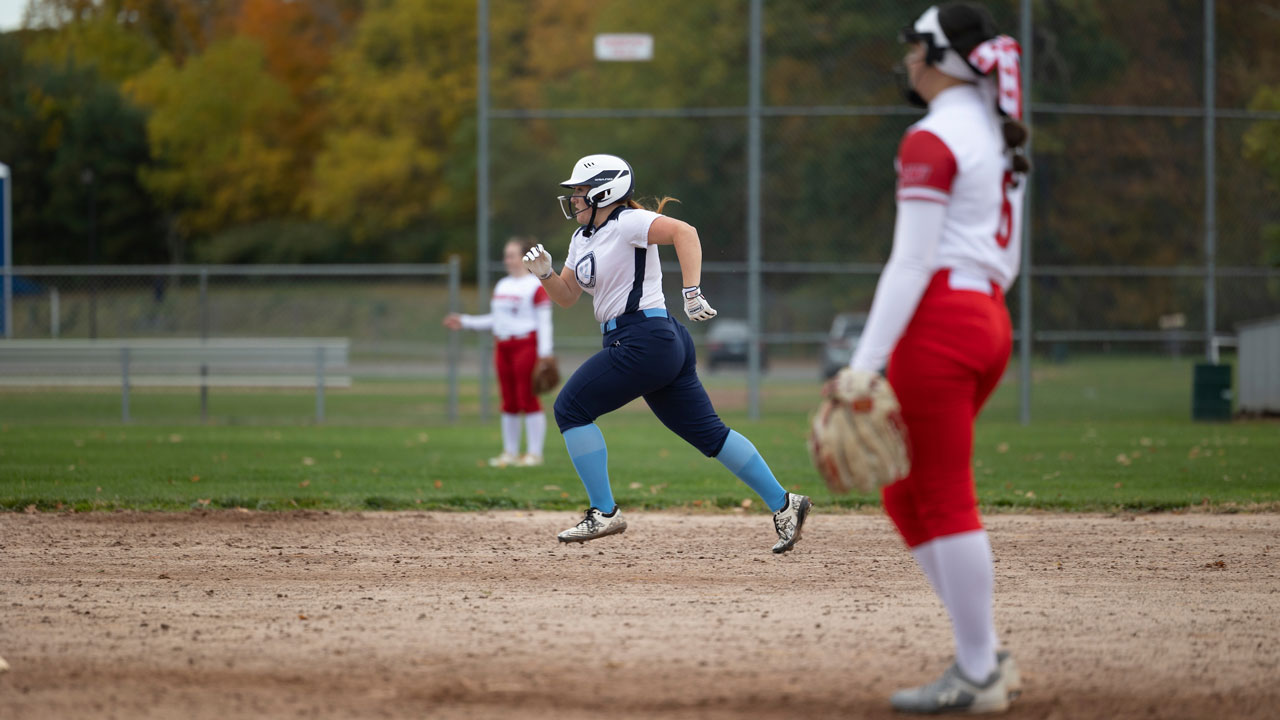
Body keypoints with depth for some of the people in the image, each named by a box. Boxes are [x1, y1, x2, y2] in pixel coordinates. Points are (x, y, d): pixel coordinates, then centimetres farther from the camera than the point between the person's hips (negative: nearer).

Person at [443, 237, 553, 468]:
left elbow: (544, 322, -9)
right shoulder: (502, 286, 16)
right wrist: (464, 322, 17)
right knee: (509, 401, 8)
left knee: (527, 398, -8)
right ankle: (510, 452, 13)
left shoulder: (536, 286, -7)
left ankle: (534, 453, -4)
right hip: (503, 345, 7)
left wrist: (545, 353, -15)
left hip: (526, 345, -7)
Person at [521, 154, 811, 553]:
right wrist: (544, 273, 3)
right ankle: (783, 504, 8)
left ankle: (604, 513, -5)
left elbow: (683, 232, -25)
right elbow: (566, 296, 24)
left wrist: (692, 293, -33)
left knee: (571, 407, -5)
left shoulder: (626, 222, -10)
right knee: (707, 432, 8)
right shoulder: (583, 238, 19)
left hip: (642, 338, -10)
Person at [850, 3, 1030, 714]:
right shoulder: (999, 136, 16)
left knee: (945, 500, -4)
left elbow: (912, 262, -17)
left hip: (938, 325, -9)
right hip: (990, 320, 9)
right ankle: (985, 655, 14)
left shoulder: (931, 140, -11)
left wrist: (864, 362, -19)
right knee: (905, 495, 16)